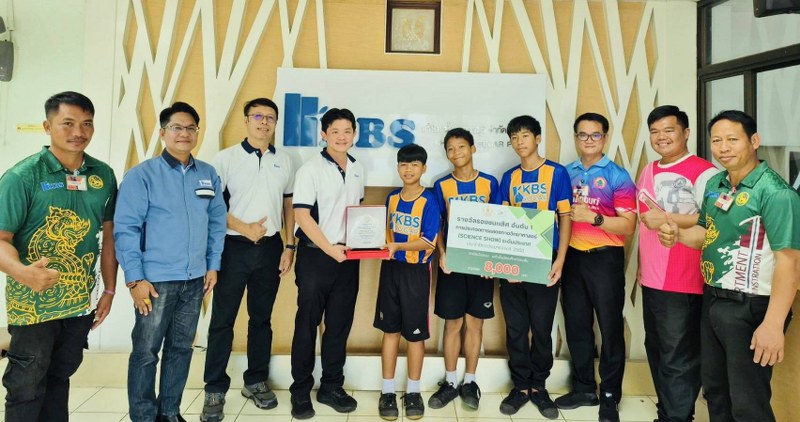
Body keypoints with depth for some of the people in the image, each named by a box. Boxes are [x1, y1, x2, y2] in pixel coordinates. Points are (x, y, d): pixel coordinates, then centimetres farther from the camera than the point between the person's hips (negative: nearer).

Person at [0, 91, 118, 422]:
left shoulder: (104, 176, 1)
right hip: (33, 303, -4)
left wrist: (109, 289, 7)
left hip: (82, 302, 4)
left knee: (60, 377, 18)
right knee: (27, 386, 7)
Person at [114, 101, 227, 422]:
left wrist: (213, 265, 8)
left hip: (195, 279, 4)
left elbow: (217, 222, 11)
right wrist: (135, 279, -13)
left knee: (181, 348, 14)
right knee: (145, 351, 5)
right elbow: (125, 228, -9)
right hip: (156, 280, -4)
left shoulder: (208, 175, 6)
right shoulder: (142, 175, -7)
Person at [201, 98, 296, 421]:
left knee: (262, 317, 12)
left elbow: (288, 205, 11)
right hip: (234, 247, -3)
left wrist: (289, 246, 5)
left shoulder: (284, 161, 7)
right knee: (223, 319, 2)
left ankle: (256, 381, 26)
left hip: (270, 248, 3)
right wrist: (244, 228, -14)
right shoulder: (226, 158, -3)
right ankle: (215, 389, 15)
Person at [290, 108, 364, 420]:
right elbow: (301, 215, -13)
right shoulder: (311, 169, -8)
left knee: (340, 326, 11)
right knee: (307, 325, 5)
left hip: (348, 257, 5)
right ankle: (301, 391, 18)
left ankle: (332, 387, 25)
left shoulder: (358, 170, 10)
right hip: (315, 256, -5)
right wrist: (329, 249, -18)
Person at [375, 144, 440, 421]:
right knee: (390, 329, 8)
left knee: (415, 332, 5)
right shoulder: (391, 198, 7)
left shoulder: (429, 201, -9)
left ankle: (413, 392, 21)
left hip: (416, 271, -4)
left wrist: (397, 246, -26)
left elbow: (428, 242, -14)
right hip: (390, 268, 4)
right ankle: (388, 391, 18)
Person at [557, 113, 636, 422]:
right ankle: (584, 388, 27)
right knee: (576, 325, 12)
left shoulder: (618, 176, -6)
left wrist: (593, 217, -22)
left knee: (610, 327, 4)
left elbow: (628, 226, -11)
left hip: (605, 258, -4)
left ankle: (610, 396, 18)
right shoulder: (565, 173, 8)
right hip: (572, 257, 5)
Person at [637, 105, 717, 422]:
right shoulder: (649, 172, 14)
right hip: (651, 279, 9)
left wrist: (667, 219, -20)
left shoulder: (703, 171, -12)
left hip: (683, 284, -9)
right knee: (656, 351, 19)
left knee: (679, 359, 1)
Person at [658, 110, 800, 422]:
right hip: (711, 301, 8)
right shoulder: (714, 184, 6)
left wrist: (773, 324, -29)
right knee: (714, 388, 22)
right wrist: (678, 235, -6)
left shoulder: (775, 192, -18)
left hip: (749, 308, -8)